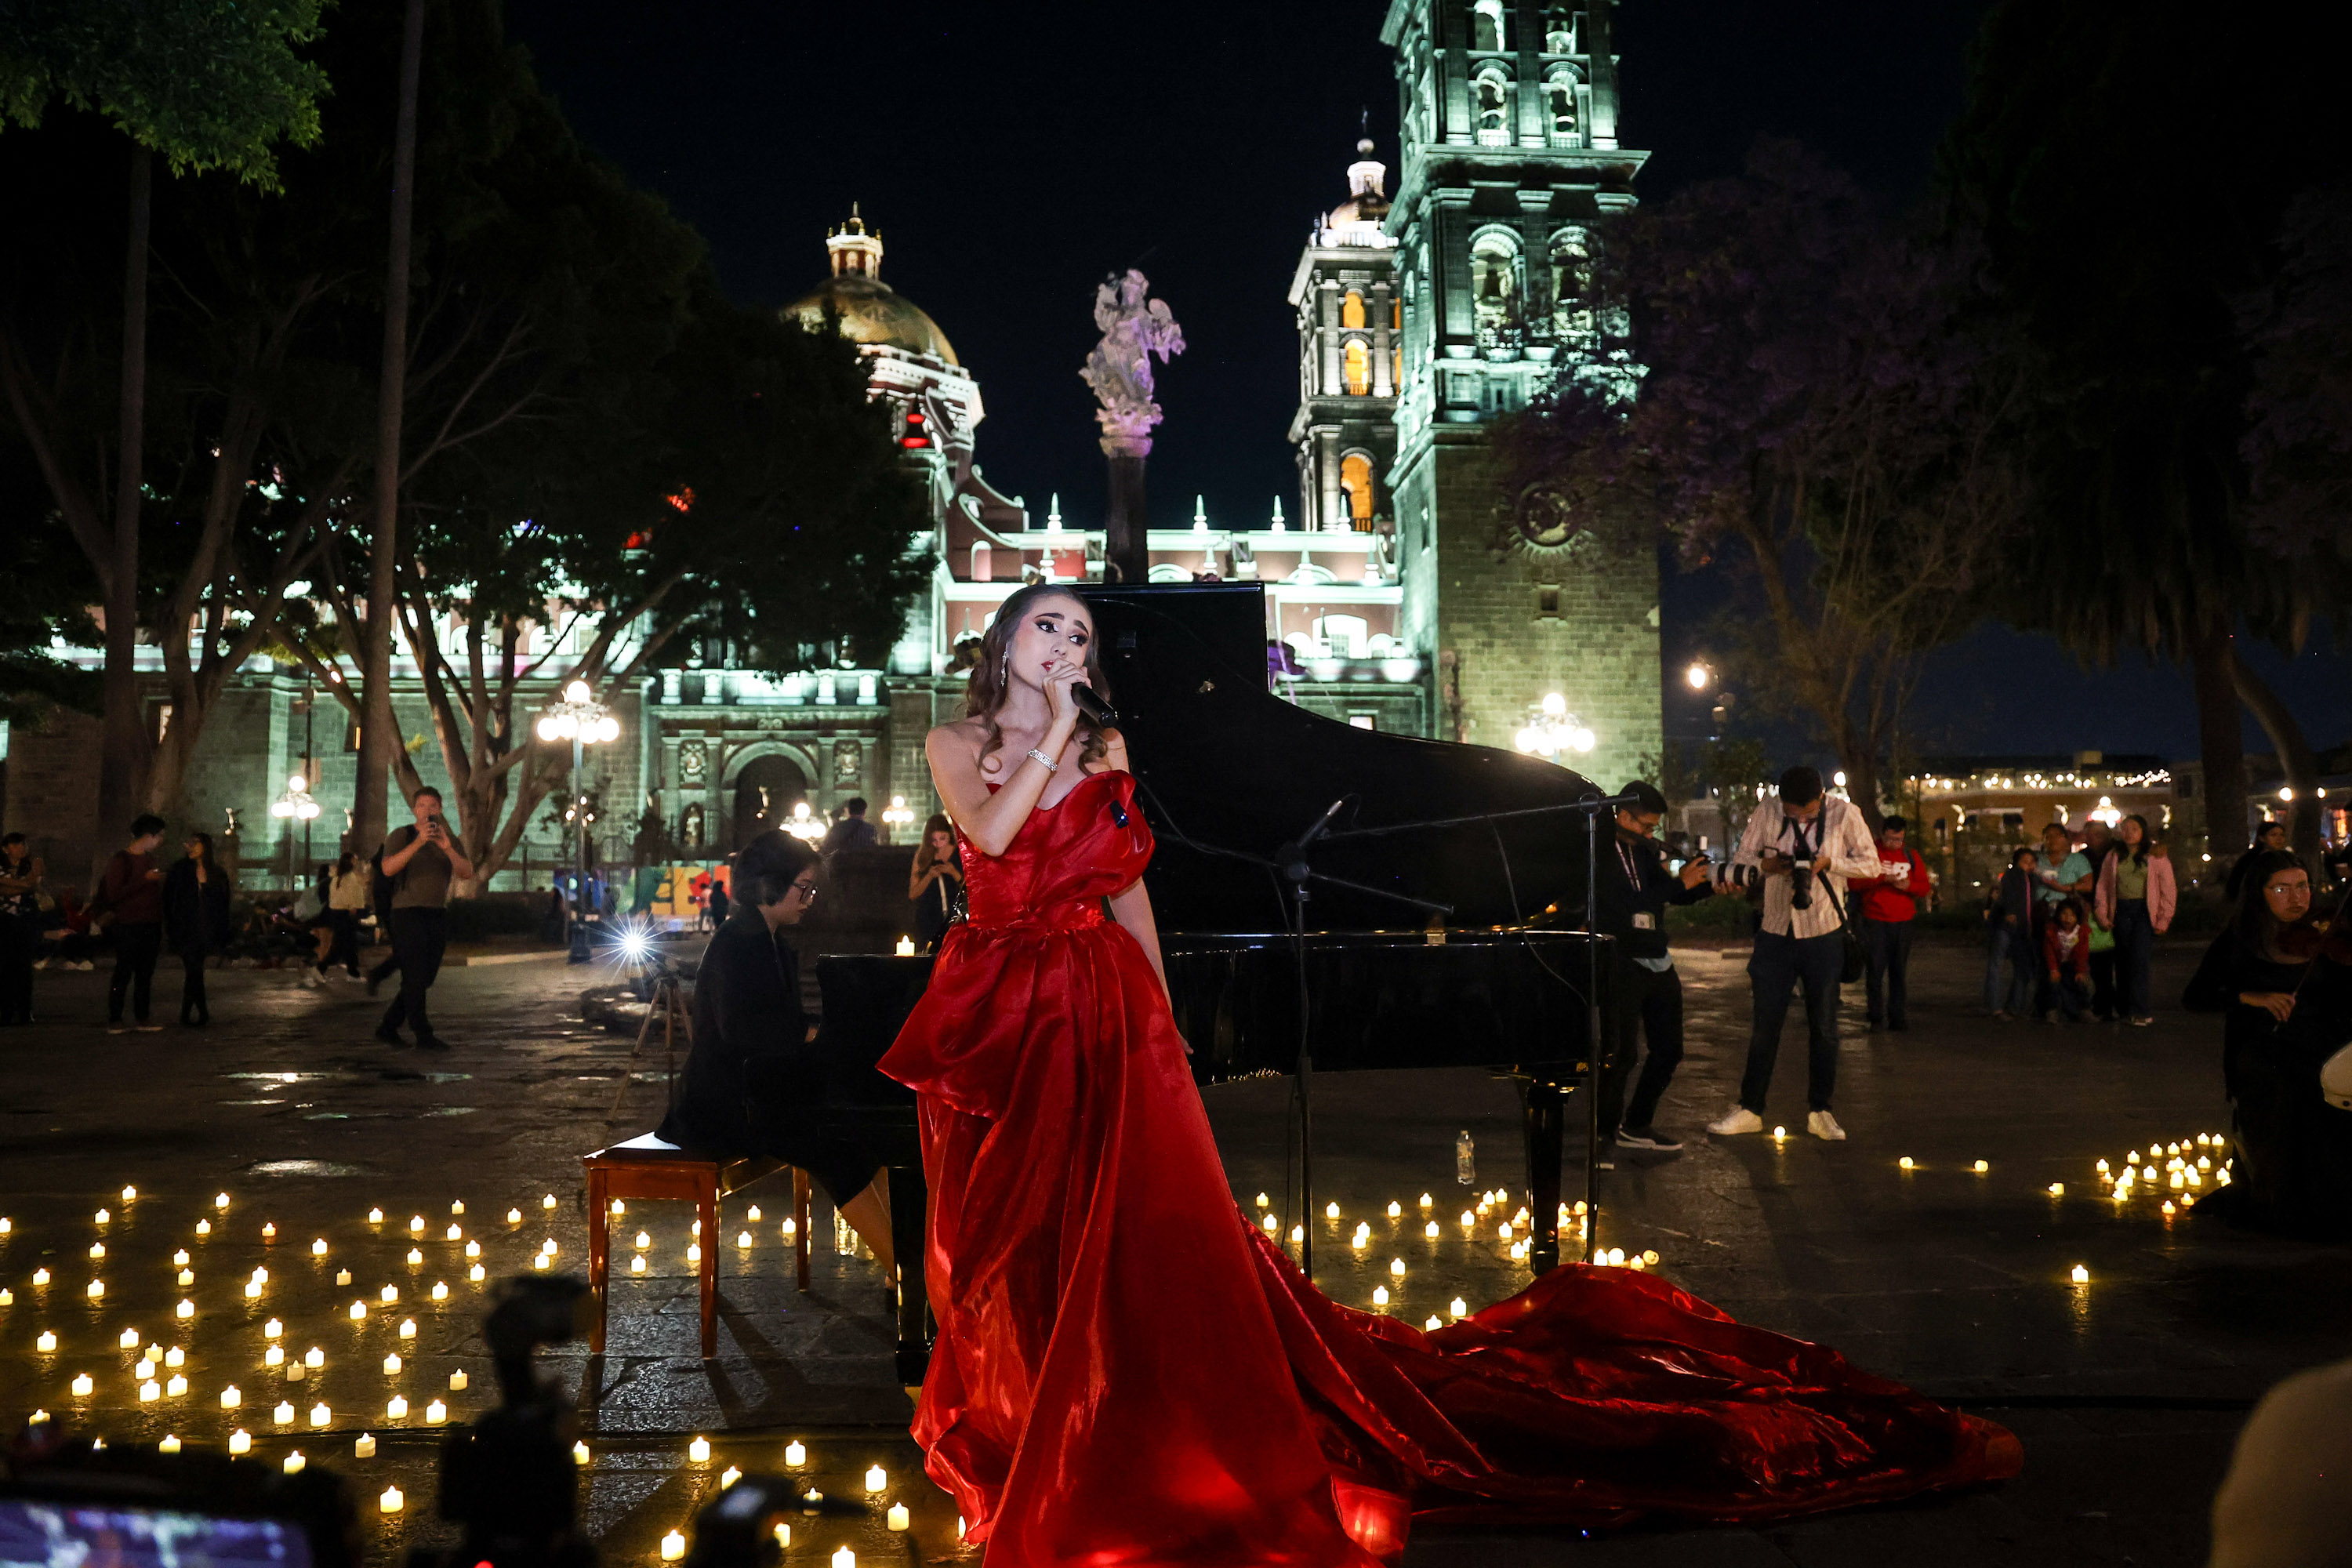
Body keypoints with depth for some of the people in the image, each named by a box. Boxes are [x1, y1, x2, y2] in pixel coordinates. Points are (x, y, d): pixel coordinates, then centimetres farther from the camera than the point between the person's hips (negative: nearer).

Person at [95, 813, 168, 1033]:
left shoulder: (149, 858, 16)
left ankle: (141, 1019, 11)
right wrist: (145, 879, -19)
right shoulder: (120, 859, -8)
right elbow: (114, 895, -16)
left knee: (145, 974, 7)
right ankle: (114, 1021, 0)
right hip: (128, 926, -7)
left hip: (150, 925, 7)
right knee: (124, 973, -5)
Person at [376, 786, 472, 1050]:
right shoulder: (401, 836, -1)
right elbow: (388, 868, -18)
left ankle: (388, 1027, 18)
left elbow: (467, 872, -6)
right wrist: (418, 842, -26)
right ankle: (423, 1034, -1)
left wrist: (448, 848, -22)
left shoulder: (450, 840, 10)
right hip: (408, 912, -5)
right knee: (415, 977, -7)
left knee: (425, 979, 7)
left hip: (438, 915, 5)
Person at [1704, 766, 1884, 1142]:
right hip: (1775, 933, 1)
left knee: (1824, 1026, 8)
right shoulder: (1766, 815, -4)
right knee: (1765, 1024, 5)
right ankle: (1750, 1108, 15)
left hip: (1824, 935, -1)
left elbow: (1872, 864, -2)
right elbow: (1740, 858, 1)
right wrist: (1767, 865, -20)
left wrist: (1829, 862, -19)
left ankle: (1819, 1112, 20)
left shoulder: (1845, 814, -7)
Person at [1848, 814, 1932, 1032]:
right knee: (1875, 971, -3)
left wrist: (1908, 886, -9)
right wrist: (1882, 878, -18)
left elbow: (1925, 887, 12)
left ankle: (1899, 1018, 8)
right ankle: (1877, 1018, 4)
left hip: (1903, 923, 3)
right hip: (1875, 922, -2)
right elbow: (1854, 881, -6)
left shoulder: (1911, 856, 14)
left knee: (1900, 972, 3)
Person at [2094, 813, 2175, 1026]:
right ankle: (2123, 1008, 13)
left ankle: (2142, 1011, -13)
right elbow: (2103, 886, 13)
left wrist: (2164, 920, -5)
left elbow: (2168, 889, 1)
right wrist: (2103, 915, 4)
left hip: (2145, 911, -4)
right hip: (2121, 911, 4)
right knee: (2123, 961, 5)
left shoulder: (2156, 856, 2)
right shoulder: (2113, 857, 12)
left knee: (2140, 960, -14)